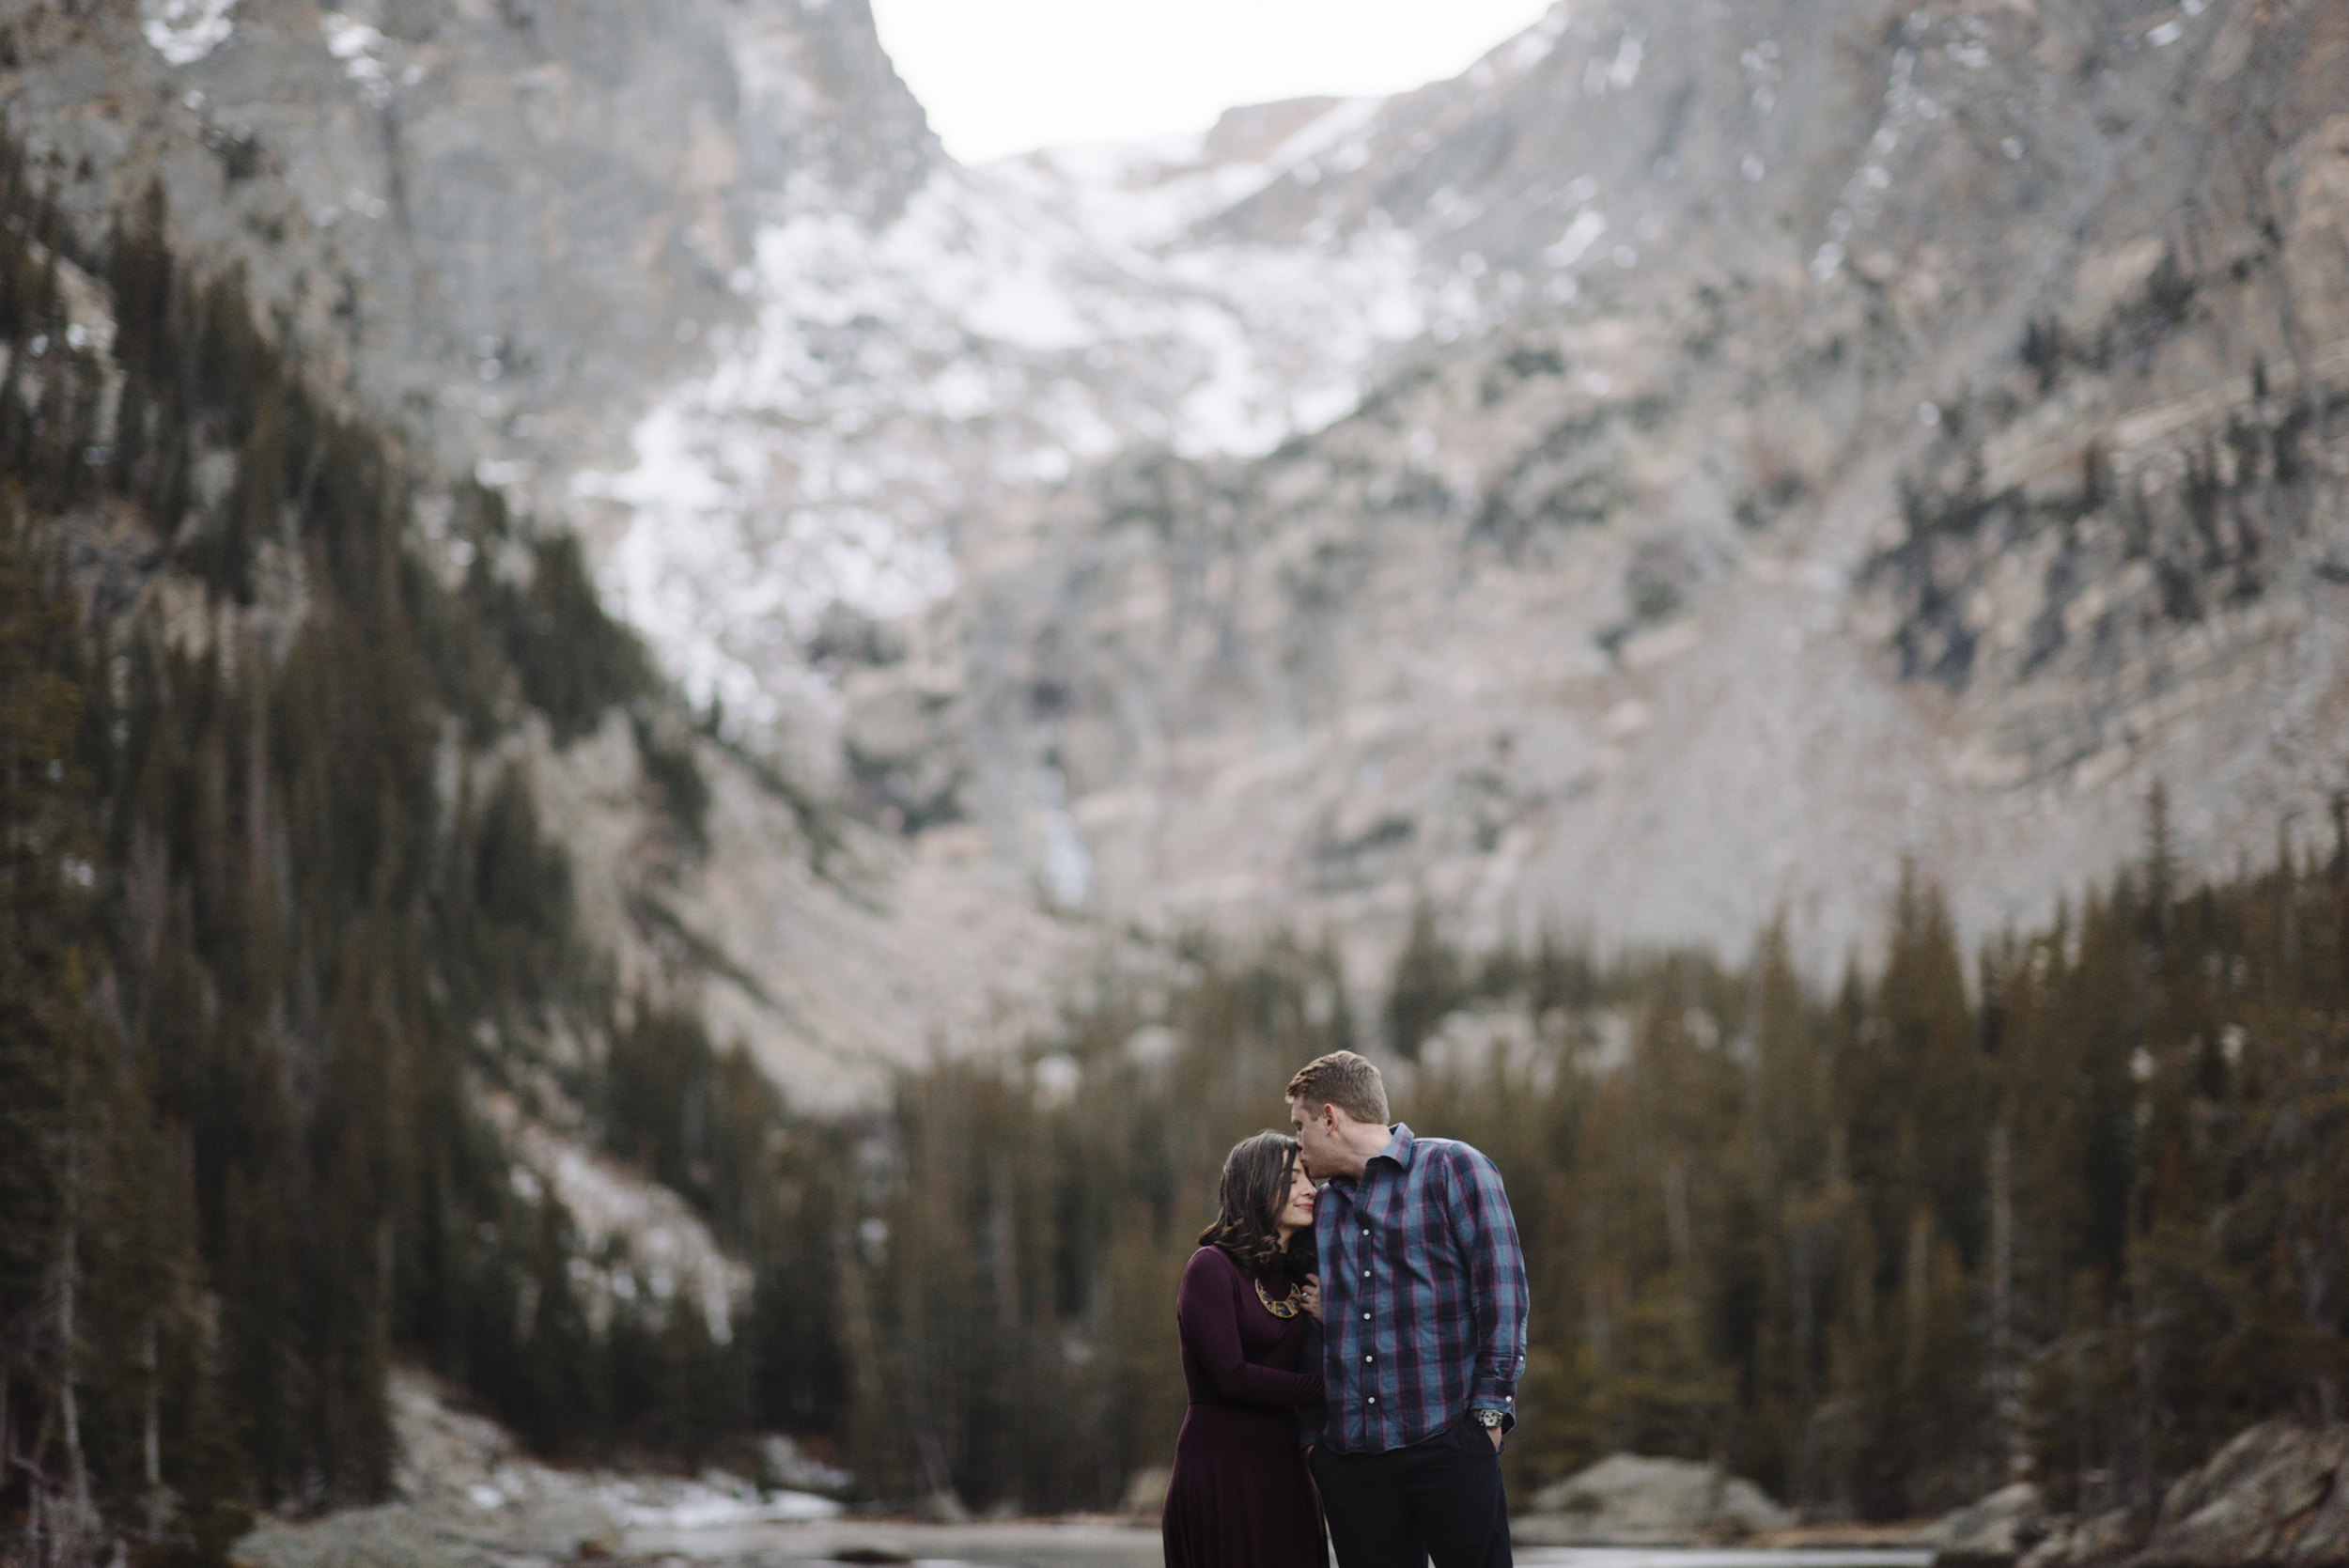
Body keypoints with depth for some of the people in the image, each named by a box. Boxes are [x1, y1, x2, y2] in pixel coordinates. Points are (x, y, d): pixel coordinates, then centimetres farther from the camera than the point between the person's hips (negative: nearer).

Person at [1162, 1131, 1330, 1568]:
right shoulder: (1211, 1266, -7)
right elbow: (1231, 1376, -14)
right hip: (1220, 1467, -7)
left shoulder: (1295, 1279, 15)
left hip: (1284, 1470, 7)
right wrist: (1321, 1385, -8)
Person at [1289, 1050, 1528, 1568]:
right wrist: (1310, 1435, 10)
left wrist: (1490, 1406, -11)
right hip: (1348, 1456, 5)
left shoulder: (1451, 1167, 4)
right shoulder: (1322, 1208, 20)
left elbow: (1501, 1288, -3)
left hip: (1447, 1442, -5)